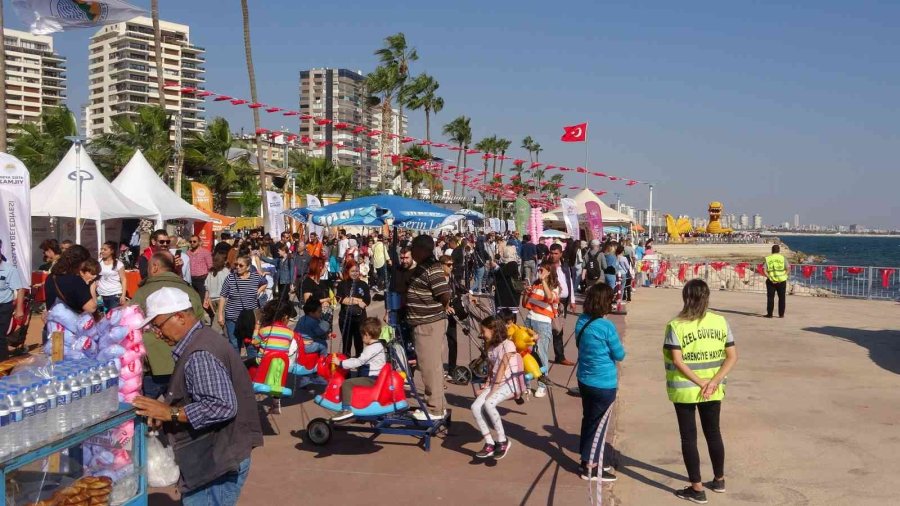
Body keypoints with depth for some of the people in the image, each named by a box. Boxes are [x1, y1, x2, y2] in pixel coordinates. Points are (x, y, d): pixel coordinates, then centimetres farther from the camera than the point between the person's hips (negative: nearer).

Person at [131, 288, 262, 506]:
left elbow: (222, 406, -30)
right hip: (211, 459, 11)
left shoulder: (200, 356, -22)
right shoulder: (200, 341, 12)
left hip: (216, 464, -11)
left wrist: (171, 413, -24)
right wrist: (163, 410, 7)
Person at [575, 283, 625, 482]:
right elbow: (620, 355, -11)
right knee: (597, 423, 7)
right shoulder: (606, 326, -23)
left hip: (584, 380, 7)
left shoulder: (581, 321, -2)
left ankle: (587, 459, 32)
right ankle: (590, 467, 16)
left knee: (588, 419, 19)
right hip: (603, 384, -7)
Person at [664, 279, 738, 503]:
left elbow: (677, 361, -19)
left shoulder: (676, 325, -13)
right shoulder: (720, 321, -2)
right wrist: (713, 382, -10)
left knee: (689, 438, 8)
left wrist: (700, 383, -14)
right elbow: (733, 356, -5)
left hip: (684, 390, -4)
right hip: (713, 391, 4)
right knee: (713, 433, 21)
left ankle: (697, 489, 14)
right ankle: (719, 480, 37)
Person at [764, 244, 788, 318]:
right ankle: (781, 314, 11)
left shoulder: (768, 259, 1)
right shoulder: (782, 258, 1)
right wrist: (783, 276, -6)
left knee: (770, 297, 6)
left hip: (771, 281, 0)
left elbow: (765, 271, -8)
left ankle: (769, 314, 5)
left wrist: (770, 278, -8)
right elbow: (787, 269, -7)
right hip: (781, 281, 0)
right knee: (782, 298, 10)